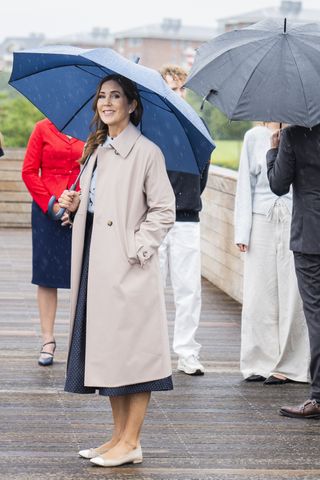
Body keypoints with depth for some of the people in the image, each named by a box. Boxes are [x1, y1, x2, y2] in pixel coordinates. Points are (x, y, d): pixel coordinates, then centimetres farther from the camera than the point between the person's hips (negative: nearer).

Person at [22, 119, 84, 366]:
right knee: (47, 276, 3)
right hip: (47, 210, 0)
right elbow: (29, 172, 2)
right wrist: (51, 204, -6)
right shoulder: (43, 128, 3)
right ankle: (48, 341, 10)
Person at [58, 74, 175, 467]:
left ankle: (131, 443, 3)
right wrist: (75, 205, 6)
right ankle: (119, 436, 19)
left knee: (132, 349, -4)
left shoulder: (146, 152, -6)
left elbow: (163, 211, -9)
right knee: (106, 350, 11)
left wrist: (135, 250, -16)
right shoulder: (97, 151, 16)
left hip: (128, 268, -8)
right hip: (96, 263, 8)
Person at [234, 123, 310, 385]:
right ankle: (259, 362, 11)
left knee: (292, 295, -2)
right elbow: (246, 184, 9)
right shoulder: (254, 137, 9)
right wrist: (242, 231, 4)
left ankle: (288, 365, 6)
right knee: (259, 295, 1)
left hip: (296, 223, -1)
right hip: (262, 223, 1)